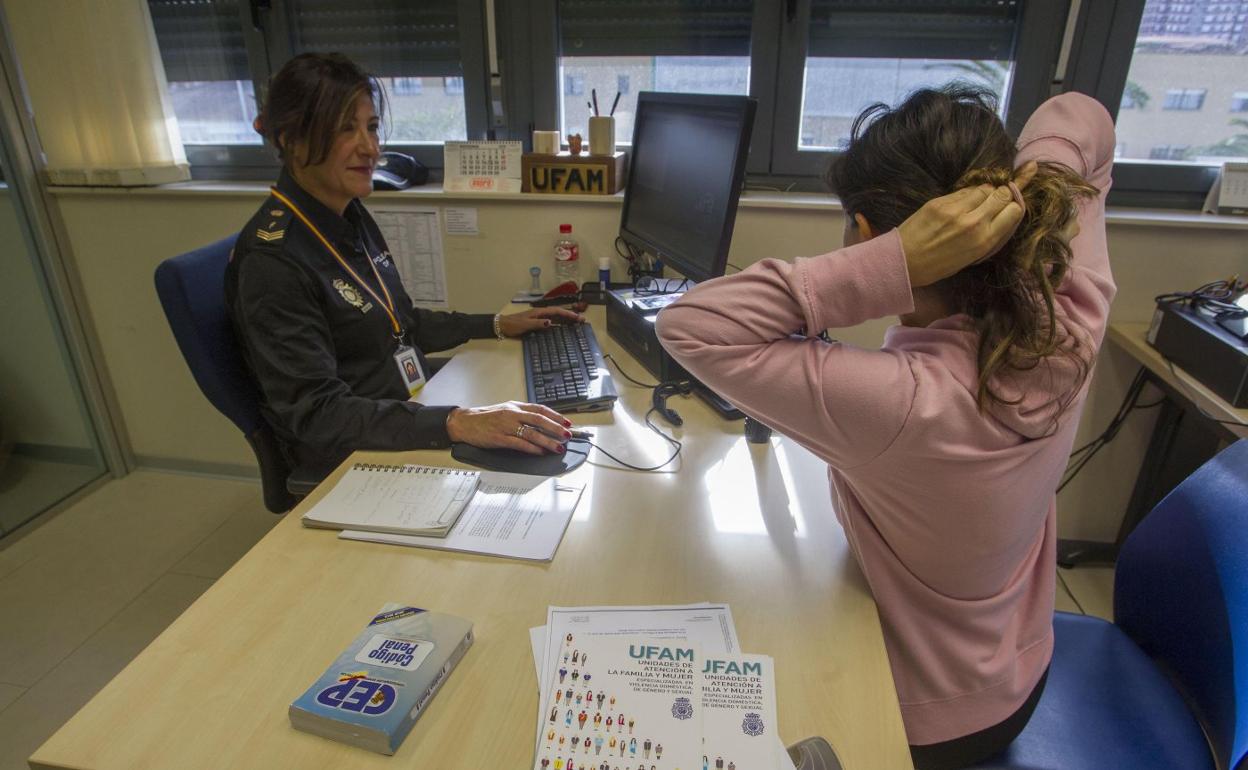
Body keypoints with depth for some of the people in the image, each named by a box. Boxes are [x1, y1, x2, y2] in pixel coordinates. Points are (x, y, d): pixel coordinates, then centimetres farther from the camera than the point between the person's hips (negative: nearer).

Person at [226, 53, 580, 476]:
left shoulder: (351, 217, 5)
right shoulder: (271, 260, -21)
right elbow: (316, 413, -26)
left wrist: (498, 325, 12)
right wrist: (457, 423, -39)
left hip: (413, 422, 8)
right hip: (349, 461, -8)